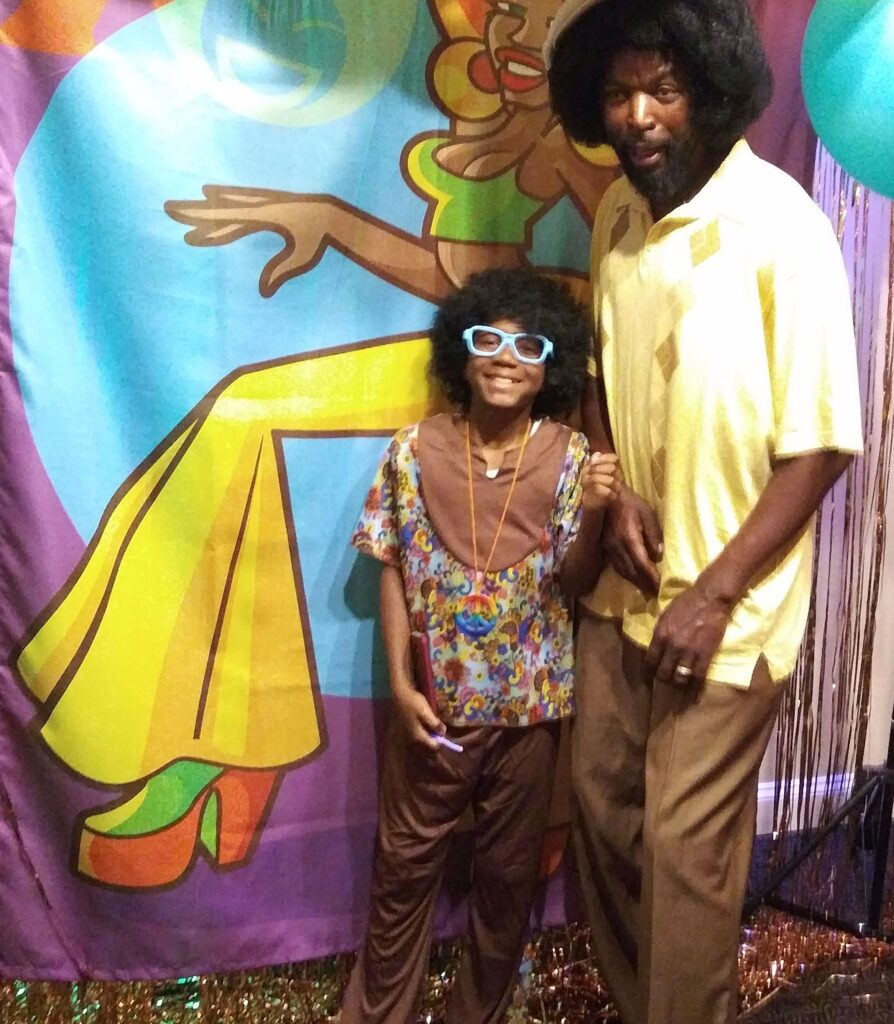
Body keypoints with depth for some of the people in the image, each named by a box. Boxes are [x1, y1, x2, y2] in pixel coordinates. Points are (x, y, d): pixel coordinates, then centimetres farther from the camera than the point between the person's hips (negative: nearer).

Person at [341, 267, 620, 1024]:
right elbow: (394, 572, -2)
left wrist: (593, 513, -26)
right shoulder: (415, 450, -7)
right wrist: (401, 683, -7)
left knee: (508, 871, 17)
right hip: (434, 699, 0)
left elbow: (574, 584, -7)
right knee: (404, 863, 15)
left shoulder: (569, 456, -7)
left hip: (529, 703, 0)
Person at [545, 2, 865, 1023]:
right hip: (621, 585, 6)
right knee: (601, 803, 18)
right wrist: (615, 493, -4)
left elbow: (822, 443, -15)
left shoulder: (779, 224, -17)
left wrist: (715, 592, -17)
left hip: (726, 605, -6)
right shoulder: (617, 213, 2)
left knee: (683, 842, 5)